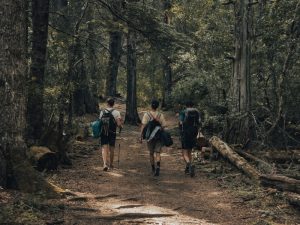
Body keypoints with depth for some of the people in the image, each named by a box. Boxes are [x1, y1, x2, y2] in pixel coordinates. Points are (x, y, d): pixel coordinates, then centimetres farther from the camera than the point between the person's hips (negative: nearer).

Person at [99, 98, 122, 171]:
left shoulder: (102, 112, 3)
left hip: (103, 133, 1)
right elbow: (119, 124, -13)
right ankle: (111, 165, 27)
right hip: (112, 133, -1)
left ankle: (105, 164, -20)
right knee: (111, 149, 14)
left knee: (104, 148, 0)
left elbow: (100, 122, 7)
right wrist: (121, 126, 8)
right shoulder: (116, 112, -7)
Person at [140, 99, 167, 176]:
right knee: (157, 153, 0)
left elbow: (143, 126, -10)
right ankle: (158, 166, -23)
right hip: (159, 137, 0)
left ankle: (153, 169, 26)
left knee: (151, 153, 15)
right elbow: (163, 126, -1)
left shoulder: (147, 114, -5)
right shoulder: (161, 115, -2)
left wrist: (141, 136, -7)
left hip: (150, 137, 0)